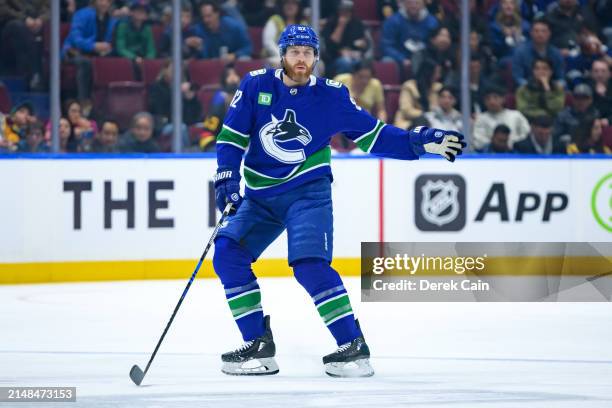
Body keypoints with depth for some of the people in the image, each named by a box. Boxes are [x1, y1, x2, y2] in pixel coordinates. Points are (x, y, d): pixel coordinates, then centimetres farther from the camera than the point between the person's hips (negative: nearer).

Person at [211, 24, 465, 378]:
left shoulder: (331, 96, -4)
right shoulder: (257, 85, -1)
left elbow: (373, 134, -1)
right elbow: (232, 135, 1)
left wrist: (420, 143, -11)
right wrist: (227, 175, -13)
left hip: (308, 192, -4)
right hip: (260, 195, 4)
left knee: (309, 264, -23)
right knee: (227, 253, -11)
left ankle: (353, 345, -15)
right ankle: (259, 344, -3)